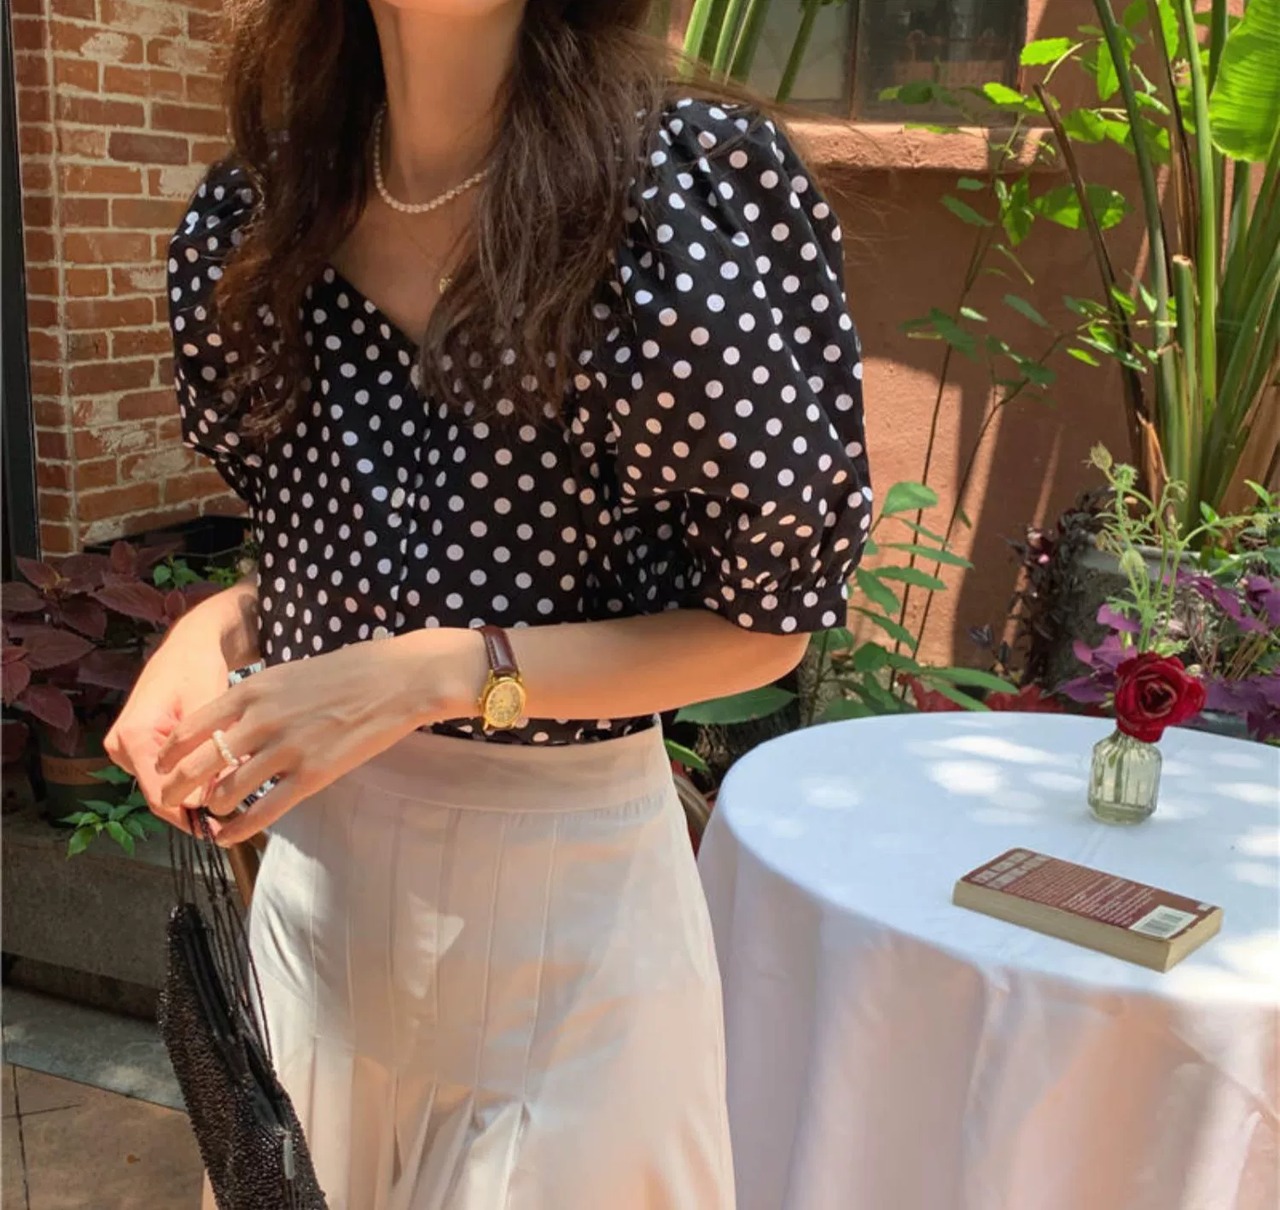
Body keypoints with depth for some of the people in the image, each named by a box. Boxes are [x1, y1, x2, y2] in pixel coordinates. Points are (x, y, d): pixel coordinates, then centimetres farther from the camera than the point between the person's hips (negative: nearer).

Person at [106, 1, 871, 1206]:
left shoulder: (700, 184, -18)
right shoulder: (244, 223, -2)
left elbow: (766, 619, -12)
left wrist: (439, 674, -22)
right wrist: (215, 629, -9)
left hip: (567, 878, -4)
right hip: (314, 860, 5)